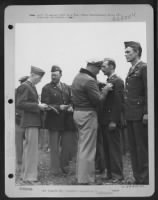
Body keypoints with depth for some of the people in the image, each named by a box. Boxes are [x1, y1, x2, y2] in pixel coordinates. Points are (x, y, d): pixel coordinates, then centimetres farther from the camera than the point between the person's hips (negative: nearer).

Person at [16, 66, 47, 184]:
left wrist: (40, 106, 9)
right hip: (30, 122, -10)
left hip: (34, 121, 10)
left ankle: (26, 174, 25)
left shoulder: (32, 87, 17)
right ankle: (29, 176, -1)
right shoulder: (24, 87, -12)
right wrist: (37, 106, -20)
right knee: (31, 148, -7)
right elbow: (20, 104, -19)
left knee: (29, 148, 15)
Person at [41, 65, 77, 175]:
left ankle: (64, 166, 25)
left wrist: (71, 107, -7)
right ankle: (55, 169, 13)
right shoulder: (47, 88, -1)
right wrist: (59, 107, -18)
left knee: (69, 145, 5)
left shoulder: (67, 88, 13)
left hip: (67, 121, 4)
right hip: (54, 121, -4)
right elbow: (45, 105, -8)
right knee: (54, 147, 2)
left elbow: (72, 101, 15)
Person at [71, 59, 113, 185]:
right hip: (88, 114, -10)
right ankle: (85, 180, -2)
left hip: (78, 112, 10)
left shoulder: (78, 77, 13)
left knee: (82, 146, 17)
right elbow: (98, 100, -18)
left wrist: (100, 87, 11)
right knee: (88, 149, -5)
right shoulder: (89, 80, -18)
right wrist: (105, 90, -4)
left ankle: (80, 176, 26)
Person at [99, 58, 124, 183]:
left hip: (112, 121, -9)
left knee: (114, 148, -3)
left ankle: (117, 174, 4)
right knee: (107, 148, 12)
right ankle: (110, 173, 19)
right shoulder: (108, 81, 17)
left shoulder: (117, 81, -11)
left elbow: (119, 102, -18)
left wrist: (113, 121, -21)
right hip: (105, 121, 9)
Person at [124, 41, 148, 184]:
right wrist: (126, 113, 13)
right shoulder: (131, 70, 18)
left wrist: (146, 113, -18)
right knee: (133, 148, 11)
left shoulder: (144, 68, -7)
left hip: (140, 114, -8)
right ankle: (138, 178, 19)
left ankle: (145, 179, 4)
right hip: (130, 115, 8)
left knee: (142, 148, -3)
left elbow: (149, 92, -13)